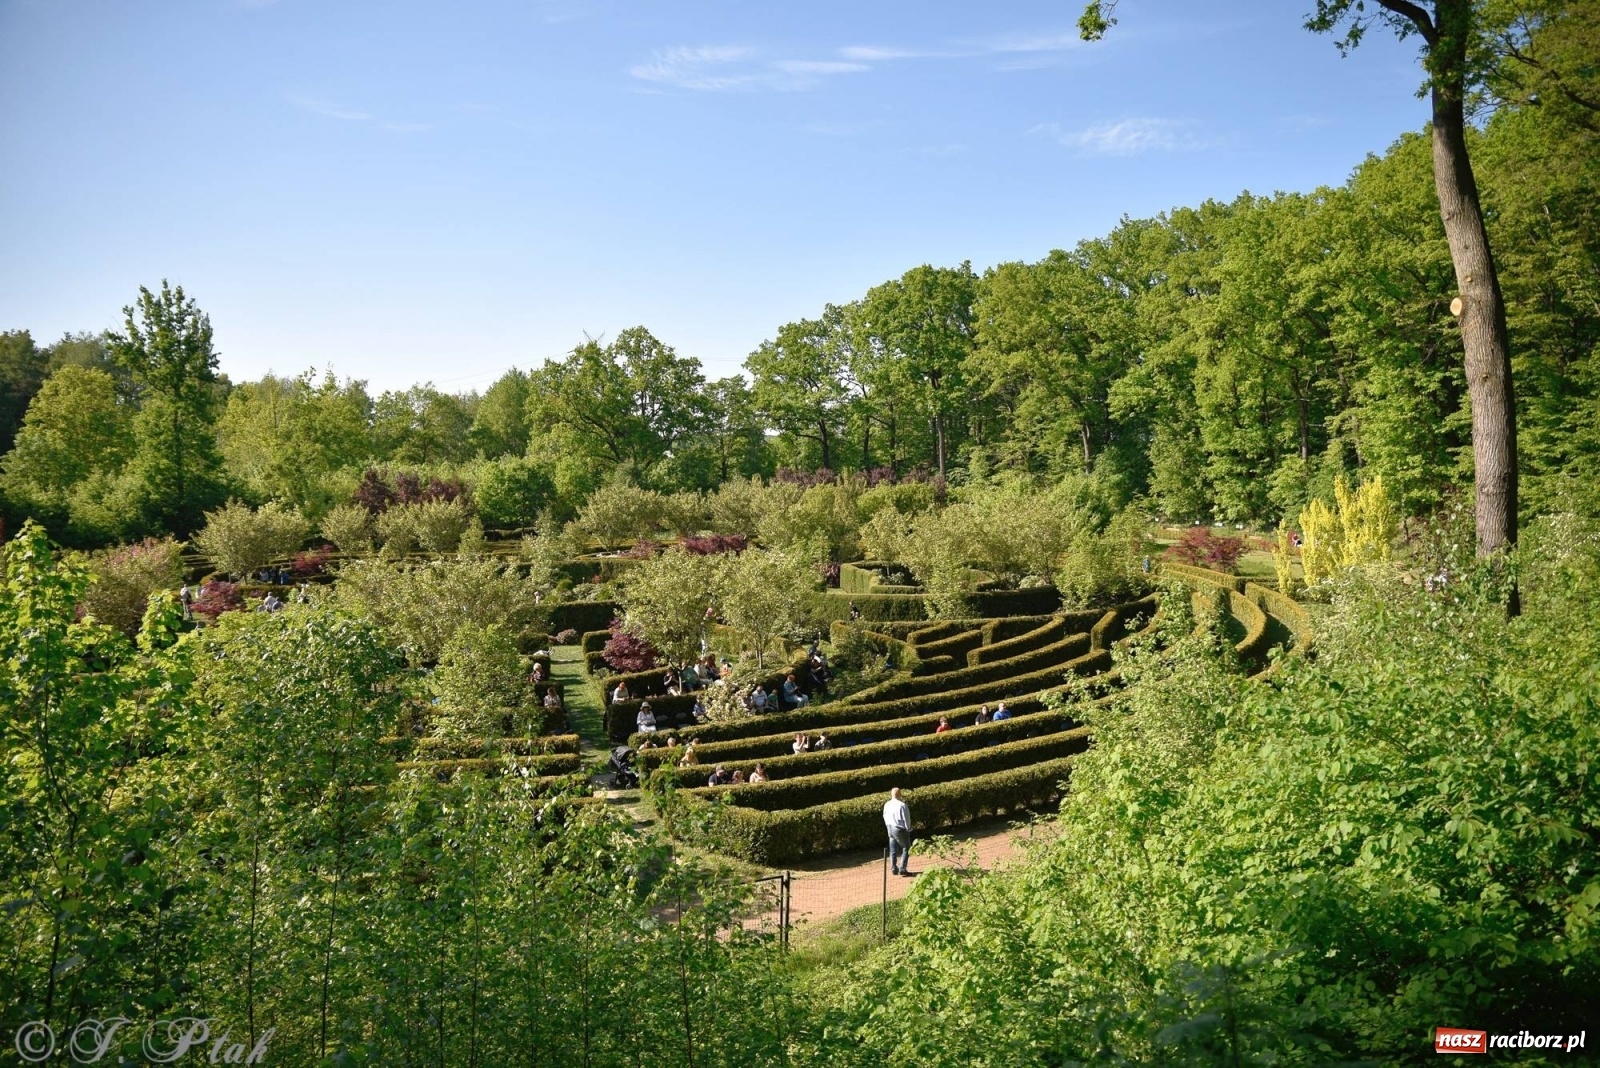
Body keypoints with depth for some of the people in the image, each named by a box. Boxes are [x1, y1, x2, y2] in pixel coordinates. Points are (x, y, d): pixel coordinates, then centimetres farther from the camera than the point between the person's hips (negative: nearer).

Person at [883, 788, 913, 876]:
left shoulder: (886, 805, 0)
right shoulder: (902, 805, -19)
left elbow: (885, 817, 8)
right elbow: (906, 819, -14)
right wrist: (908, 829, 0)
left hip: (890, 829, 6)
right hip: (900, 829, -6)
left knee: (893, 850, 14)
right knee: (905, 848, 6)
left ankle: (894, 868, 17)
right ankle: (902, 869, 0)